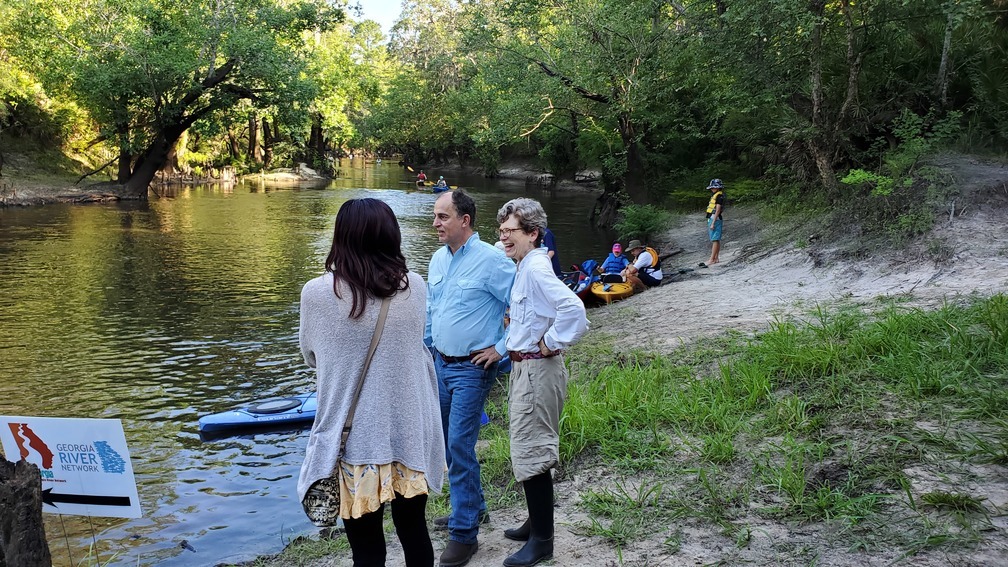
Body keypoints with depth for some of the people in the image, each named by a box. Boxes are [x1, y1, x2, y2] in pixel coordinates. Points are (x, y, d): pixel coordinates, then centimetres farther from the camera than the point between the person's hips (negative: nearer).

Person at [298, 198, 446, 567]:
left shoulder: (317, 294, -12)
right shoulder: (415, 288, -6)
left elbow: (311, 357, 5)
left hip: (356, 441, -2)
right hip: (409, 435, 3)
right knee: (414, 532, 20)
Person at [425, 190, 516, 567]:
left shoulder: (491, 260, -16)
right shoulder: (438, 259, 7)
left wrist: (501, 349, -13)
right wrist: (426, 350, 17)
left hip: (472, 368, -8)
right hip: (440, 363, 8)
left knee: (459, 446, -8)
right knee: (448, 442, 16)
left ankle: (464, 533, 3)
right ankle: (473, 507, 35)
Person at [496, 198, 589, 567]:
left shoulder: (536, 269, -21)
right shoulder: (524, 266, 9)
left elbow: (573, 310, -34)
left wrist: (551, 343, -21)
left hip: (537, 370, -10)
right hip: (524, 367, 10)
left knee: (530, 453, -3)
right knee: (530, 449, 19)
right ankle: (537, 523, 33)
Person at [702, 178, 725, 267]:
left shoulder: (719, 196, -12)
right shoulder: (715, 195, 18)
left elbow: (717, 210, -18)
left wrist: (713, 223, -22)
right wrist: (710, 223, 21)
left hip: (715, 219, -10)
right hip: (711, 219, 10)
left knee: (715, 240, -11)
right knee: (715, 240, 12)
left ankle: (711, 260, -14)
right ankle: (715, 258, 16)